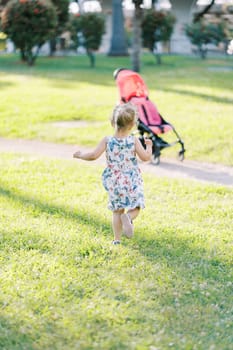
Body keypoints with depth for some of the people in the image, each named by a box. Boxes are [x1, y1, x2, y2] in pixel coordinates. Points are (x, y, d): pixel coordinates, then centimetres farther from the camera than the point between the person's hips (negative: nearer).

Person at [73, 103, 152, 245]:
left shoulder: (107, 140, -6)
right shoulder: (134, 141, -8)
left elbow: (94, 155, -12)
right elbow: (145, 157, -9)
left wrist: (81, 155, 6)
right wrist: (149, 146, 11)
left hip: (114, 183, 2)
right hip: (132, 182, -2)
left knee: (117, 211, 15)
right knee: (135, 207, 8)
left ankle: (117, 239, 14)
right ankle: (128, 218, -26)